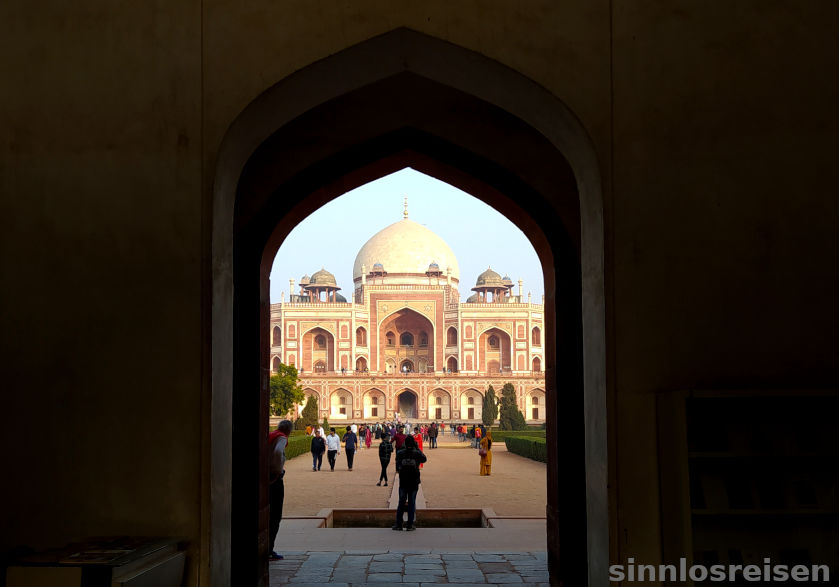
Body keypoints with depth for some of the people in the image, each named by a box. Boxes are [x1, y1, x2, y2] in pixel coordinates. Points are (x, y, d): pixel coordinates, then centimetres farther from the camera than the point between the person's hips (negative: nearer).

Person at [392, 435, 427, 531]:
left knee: (401, 502, 9)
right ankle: (410, 525, 6)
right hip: (414, 482, -1)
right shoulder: (417, 453, -7)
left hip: (403, 482, 1)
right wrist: (417, 448, 13)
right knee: (412, 503, 5)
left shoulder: (400, 453, -5)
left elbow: (397, 465, 0)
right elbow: (424, 459, 13)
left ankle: (398, 524, 9)